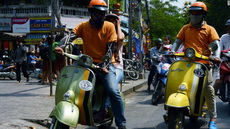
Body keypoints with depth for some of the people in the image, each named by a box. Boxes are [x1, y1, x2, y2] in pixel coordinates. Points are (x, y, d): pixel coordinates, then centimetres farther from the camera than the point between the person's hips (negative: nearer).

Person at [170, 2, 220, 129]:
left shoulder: (209, 29, 9)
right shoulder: (185, 28, 18)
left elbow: (216, 44, -2)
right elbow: (177, 41, 13)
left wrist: (216, 56, -21)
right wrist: (172, 51, -7)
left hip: (204, 63, -2)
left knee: (208, 89, -9)